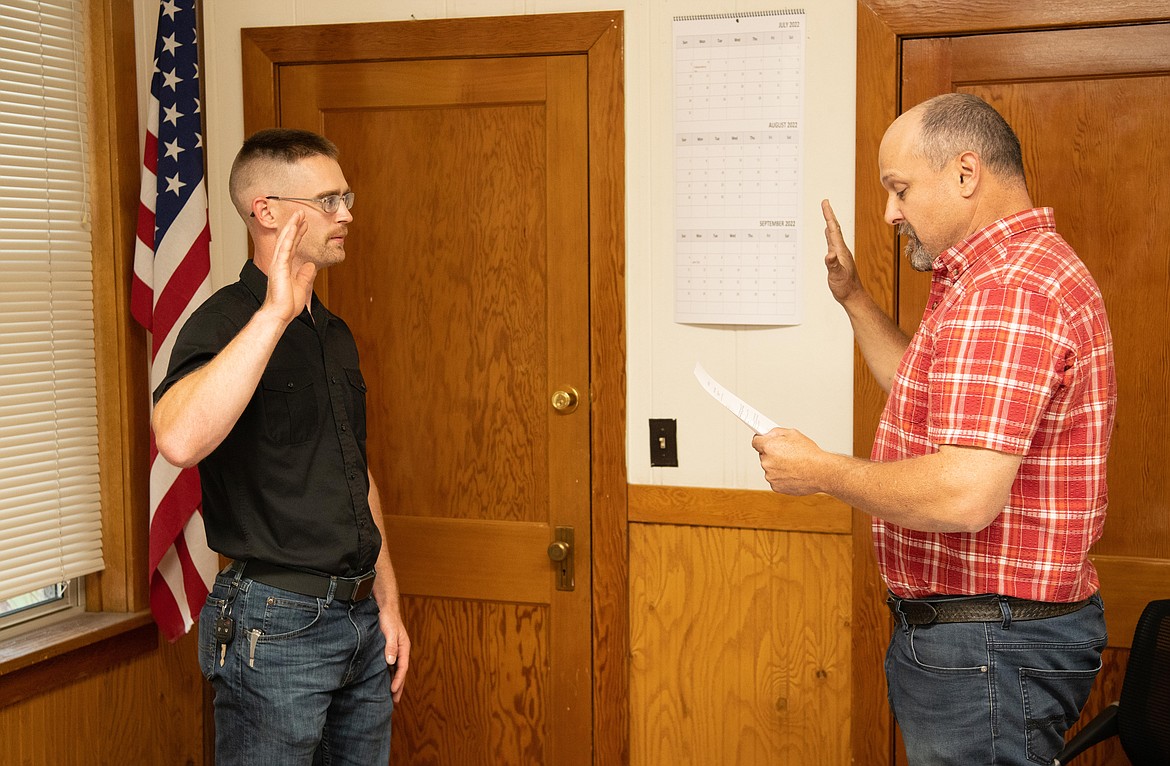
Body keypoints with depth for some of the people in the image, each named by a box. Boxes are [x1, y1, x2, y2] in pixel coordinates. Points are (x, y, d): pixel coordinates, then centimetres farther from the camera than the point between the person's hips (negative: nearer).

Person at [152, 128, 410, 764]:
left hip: (360, 616, 8)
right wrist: (274, 313, -33)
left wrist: (387, 605, 16)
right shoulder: (225, 322, -13)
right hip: (278, 618, -8)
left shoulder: (334, 334, 13)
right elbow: (179, 440, -35)